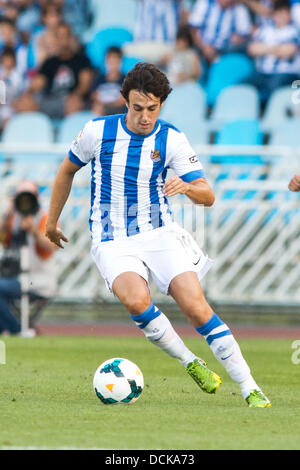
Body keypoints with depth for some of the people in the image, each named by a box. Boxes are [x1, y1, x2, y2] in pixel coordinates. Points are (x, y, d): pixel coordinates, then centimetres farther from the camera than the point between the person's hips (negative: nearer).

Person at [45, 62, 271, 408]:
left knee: (196, 306, -17)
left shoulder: (172, 140, -4)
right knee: (137, 299, -32)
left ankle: (250, 389, -12)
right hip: (112, 242, -1)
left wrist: (187, 186, -27)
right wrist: (52, 221, 23)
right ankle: (190, 363, -10)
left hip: (159, 233, 1)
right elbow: (67, 170, 15)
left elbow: (208, 196, -3)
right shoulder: (98, 131, -4)